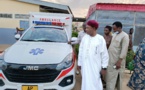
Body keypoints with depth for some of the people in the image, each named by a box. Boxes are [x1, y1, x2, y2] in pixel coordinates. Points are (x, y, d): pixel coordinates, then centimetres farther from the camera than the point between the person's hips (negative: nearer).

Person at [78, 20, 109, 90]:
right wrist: (79, 63, 10)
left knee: (95, 84, -1)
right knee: (86, 83, 11)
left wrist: (104, 67, -5)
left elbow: (104, 54, -5)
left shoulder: (100, 39, -8)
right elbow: (81, 51, 9)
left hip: (95, 66, -4)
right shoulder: (85, 37, 3)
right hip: (85, 65, 4)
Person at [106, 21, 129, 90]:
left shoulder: (125, 36, -13)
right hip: (110, 59, 8)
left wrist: (119, 61, -22)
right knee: (110, 76, 15)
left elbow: (124, 50, -19)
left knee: (117, 77, 2)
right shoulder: (114, 35, 13)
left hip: (117, 60, -7)